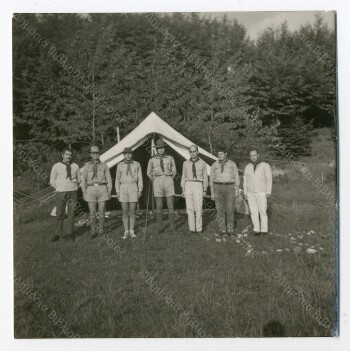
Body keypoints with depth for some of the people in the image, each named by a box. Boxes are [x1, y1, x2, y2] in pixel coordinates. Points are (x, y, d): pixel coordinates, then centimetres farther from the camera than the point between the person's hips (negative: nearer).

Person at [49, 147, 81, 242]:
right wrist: (61, 188, 0)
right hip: (61, 192, -2)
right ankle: (58, 234, 11)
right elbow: (52, 181, 4)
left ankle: (69, 233, 13)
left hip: (73, 192, 2)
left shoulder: (75, 166, 5)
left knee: (71, 213, 4)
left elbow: (79, 180, 15)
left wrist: (73, 188, 7)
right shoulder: (56, 166, -1)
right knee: (60, 214, 1)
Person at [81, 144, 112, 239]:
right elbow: (83, 180, 7)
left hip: (102, 189, 0)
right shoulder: (87, 166, 8)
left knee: (101, 212, 2)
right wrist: (84, 193, -1)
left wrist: (109, 192, 0)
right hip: (91, 189, 0)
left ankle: (101, 231, 15)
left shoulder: (104, 165, 8)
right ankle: (93, 232, 14)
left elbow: (108, 179, 6)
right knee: (92, 213, 1)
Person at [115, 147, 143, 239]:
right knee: (125, 212, 2)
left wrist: (140, 190, -3)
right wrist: (117, 192, 2)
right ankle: (126, 232, 11)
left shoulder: (137, 164, 3)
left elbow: (140, 178, 4)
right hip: (123, 188, 1)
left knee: (132, 211, 1)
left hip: (133, 188, -1)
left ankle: (132, 231, 11)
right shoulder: (120, 165, 5)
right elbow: (117, 179, 8)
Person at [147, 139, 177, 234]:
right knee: (159, 207, 2)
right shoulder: (152, 160, 5)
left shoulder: (170, 158, 6)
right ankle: (160, 228, 13)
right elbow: (149, 173, 18)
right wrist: (155, 181, 12)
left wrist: (169, 180, 8)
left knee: (171, 206, -2)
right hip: (158, 183, 0)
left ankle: (172, 228, 8)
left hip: (168, 182, 0)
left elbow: (174, 171, 16)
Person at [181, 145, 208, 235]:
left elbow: (205, 177, 9)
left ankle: (199, 229, 3)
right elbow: (183, 177, 14)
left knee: (198, 208, -6)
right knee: (189, 208, 1)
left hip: (198, 185, -2)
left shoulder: (202, 163, 6)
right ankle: (192, 229, 8)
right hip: (188, 185, 2)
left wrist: (205, 190, 3)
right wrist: (183, 189, 8)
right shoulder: (186, 163, 10)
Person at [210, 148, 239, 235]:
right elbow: (212, 179, 6)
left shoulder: (232, 164, 2)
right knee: (220, 210, 1)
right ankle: (222, 230, 10)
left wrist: (237, 191, -3)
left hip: (229, 188, -1)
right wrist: (212, 193, 2)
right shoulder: (214, 165, 5)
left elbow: (236, 178, 3)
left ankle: (230, 229, 10)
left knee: (230, 210, -3)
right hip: (218, 188, 1)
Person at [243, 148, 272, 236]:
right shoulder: (247, 167, 8)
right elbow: (245, 181, 10)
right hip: (251, 193, 3)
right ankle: (256, 229, 9)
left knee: (262, 211, -5)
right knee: (253, 212, 2)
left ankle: (264, 230, 3)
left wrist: (269, 192, -12)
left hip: (261, 193, -3)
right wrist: (245, 193, 5)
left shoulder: (265, 166, -4)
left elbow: (269, 180, -6)